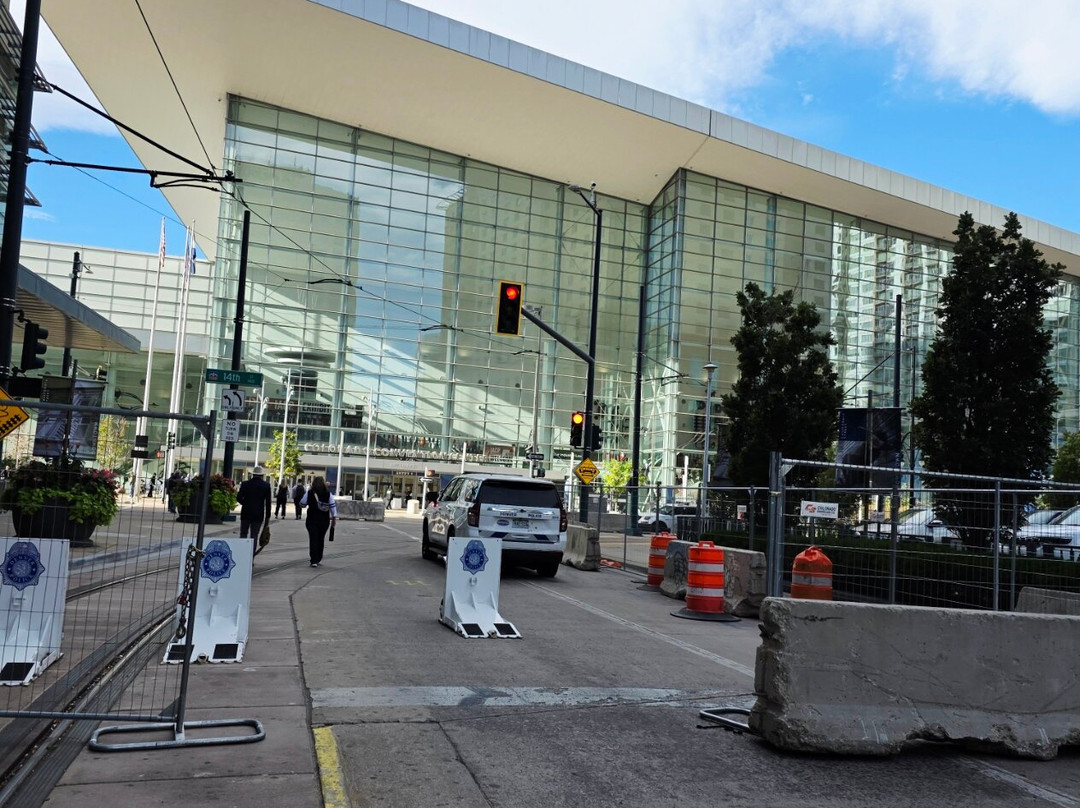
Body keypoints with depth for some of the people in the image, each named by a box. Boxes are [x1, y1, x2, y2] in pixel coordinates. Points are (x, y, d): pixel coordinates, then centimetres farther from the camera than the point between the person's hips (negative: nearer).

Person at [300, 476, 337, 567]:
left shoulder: (309, 493, -5)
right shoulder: (328, 494, -2)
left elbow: (302, 503, 3)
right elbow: (333, 506, -3)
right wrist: (334, 517, 4)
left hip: (312, 519, -2)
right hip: (324, 520, 2)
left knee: (313, 539, 0)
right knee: (320, 539, 14)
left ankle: (314, 561, -7)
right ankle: (318, 559, 21)